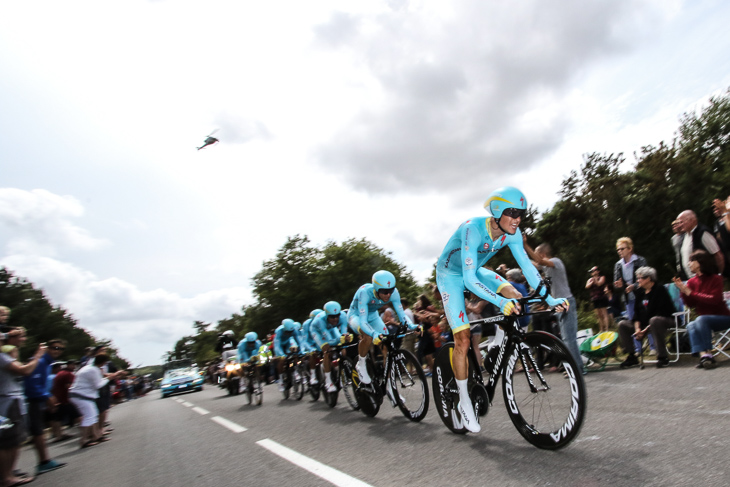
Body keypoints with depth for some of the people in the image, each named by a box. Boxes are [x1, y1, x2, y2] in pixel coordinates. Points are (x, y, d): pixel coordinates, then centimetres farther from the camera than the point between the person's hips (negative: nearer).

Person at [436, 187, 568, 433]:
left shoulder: (512, 234, -16)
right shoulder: (473, 229, -35)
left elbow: (526, 265, -12)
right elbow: (469, 279, -40)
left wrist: (549, 298, -21)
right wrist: (500, 302, -50)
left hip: (475, 271, 6)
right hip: (451, 275, -6)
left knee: (515, 297, -19)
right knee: (463, 339, -11)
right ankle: (464, 401, 4)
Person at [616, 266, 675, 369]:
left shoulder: (660, 289, -12)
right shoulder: (639, 291, 9)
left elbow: (661, 312, -18)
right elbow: (636, 311, 6)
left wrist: (646, 329, -22)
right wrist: (637, 327, -12)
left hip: (666, 319, -7)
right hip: (644, 323, 7)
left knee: (654, 320, -41)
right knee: (622, 324, -8)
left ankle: (662, 357, -33)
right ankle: (632, 357, -6)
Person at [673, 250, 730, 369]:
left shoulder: (716, 279, -6)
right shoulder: (692, 282, 5)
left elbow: (714, 299, -19)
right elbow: (690, 304, -2)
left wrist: (691, 293, -19)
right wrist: (682, 290, -16)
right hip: (704, 321, 4)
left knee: (701, 320, -33)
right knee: (691, 326, -28)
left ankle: (707, 354, -26)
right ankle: (704, 355, -40)